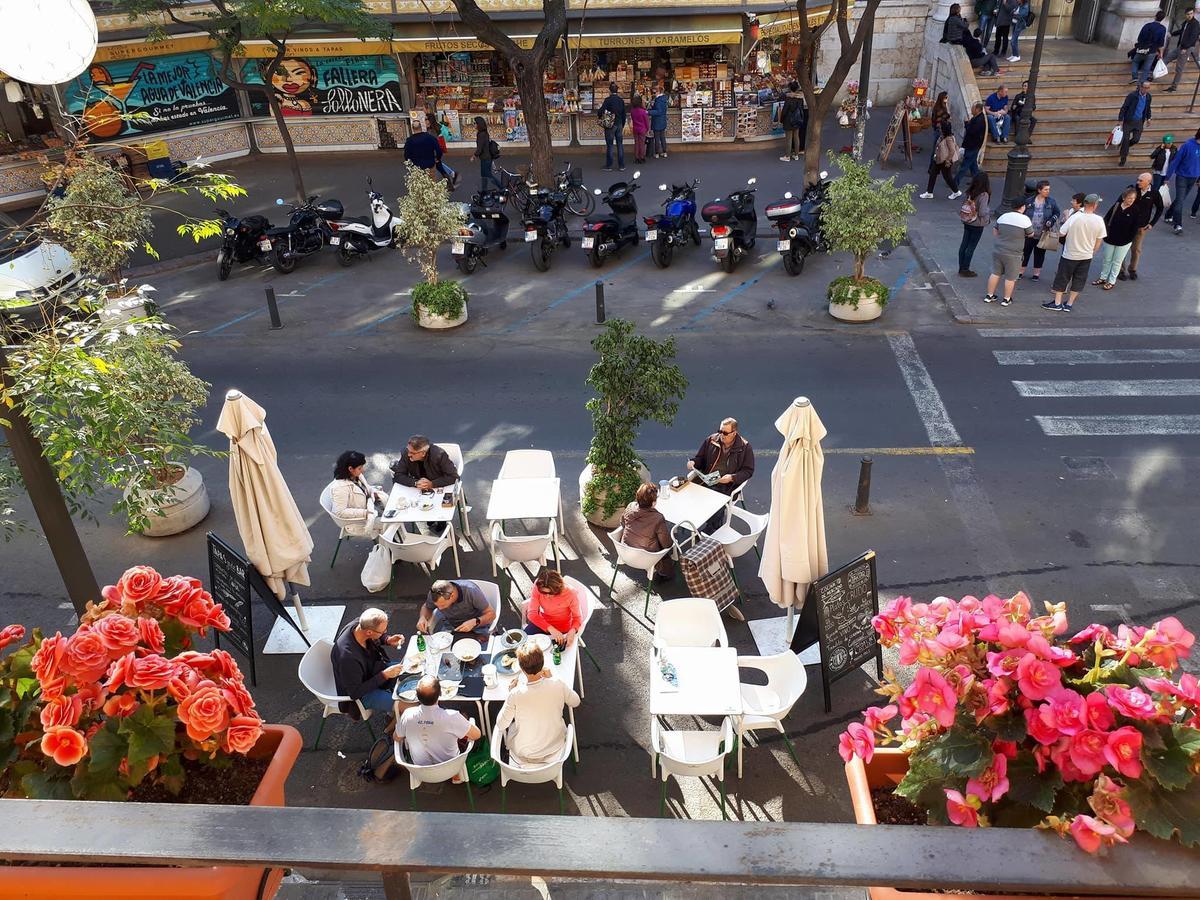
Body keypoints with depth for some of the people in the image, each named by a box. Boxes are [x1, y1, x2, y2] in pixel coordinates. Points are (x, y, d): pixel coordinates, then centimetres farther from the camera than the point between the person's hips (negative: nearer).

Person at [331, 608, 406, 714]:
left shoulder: (359, 624, -21)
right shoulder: (347, 656, -41)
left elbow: (375, 639, 6)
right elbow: (355, 692, -29)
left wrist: (388, 640, -14)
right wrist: (384, 675, -30)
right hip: (361, 693, -7)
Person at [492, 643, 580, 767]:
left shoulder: (515, 694, -31)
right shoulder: (558, 685, -25)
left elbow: (501, 725, -15)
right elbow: (575, 702, -3)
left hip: (524, 753, -2)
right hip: (555, 748, 2)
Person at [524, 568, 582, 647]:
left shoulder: (570, 594, -29)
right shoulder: (538, 587, -25)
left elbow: (577, 617, -16)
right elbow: (532, 613, -25)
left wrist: (572, 631, -38)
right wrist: (551, 629, -38)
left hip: (562, 629, -2)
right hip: (543, 621, 2)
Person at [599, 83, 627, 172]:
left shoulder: (608, 100, -12)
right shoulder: (621, 100, 4)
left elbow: (600, 112, -18)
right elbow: (624, 114, 10)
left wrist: (598, 111, 6)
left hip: (610, 125, -4)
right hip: (619, 125, 4)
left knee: (609, 145, 3)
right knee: (620, 145, 9)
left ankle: (608, 166, 6)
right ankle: (621, 166, 11)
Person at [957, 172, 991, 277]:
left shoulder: (970, 192, -4)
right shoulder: (983, 195, -22)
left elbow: (963, 205, 3)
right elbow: (982, 213, -24)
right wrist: (989, 212, -6)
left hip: (967, 222, 6)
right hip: (977, 225, -6)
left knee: (964, 244, 14)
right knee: (971, 247, 5)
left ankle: (961, 268, 25)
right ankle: (965, 270, 14)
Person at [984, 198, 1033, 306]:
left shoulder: (1003, 216, 4)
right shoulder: (1025, 219, -12)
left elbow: (995, 231, 15)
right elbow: (1031, 234, 0)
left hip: (997, 250, 5)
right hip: (1012, 254, -5)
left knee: (995, 273, 16)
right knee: (1010, 277, 8)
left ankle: (989, 296, 22)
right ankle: (1006, 299, 16)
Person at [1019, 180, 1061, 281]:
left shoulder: (1051, 202, -4)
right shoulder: (1029, 201, -6)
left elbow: (1057, 212, 6)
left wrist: (1051, 221, -12)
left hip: (1043, 234, 0)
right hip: (1029, 233, 0)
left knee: (1039, 253, 12)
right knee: (1025, 251, 8)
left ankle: (1036, 273, 25)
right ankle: (1021, 272, 22)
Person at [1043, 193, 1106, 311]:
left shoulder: (1074, 217, -21)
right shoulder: (1099, 220, -12)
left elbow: (1061, 233, -12)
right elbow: (1099, 240, -1)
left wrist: (1066, 219, 1)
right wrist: (1092, 251, 16)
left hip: (1070, 255, -3)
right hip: (1086, 256, 3)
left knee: (1062, 278, 11)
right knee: (1079, 280, 15)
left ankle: (1057, 303, 16)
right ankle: (1069, 304, 20)